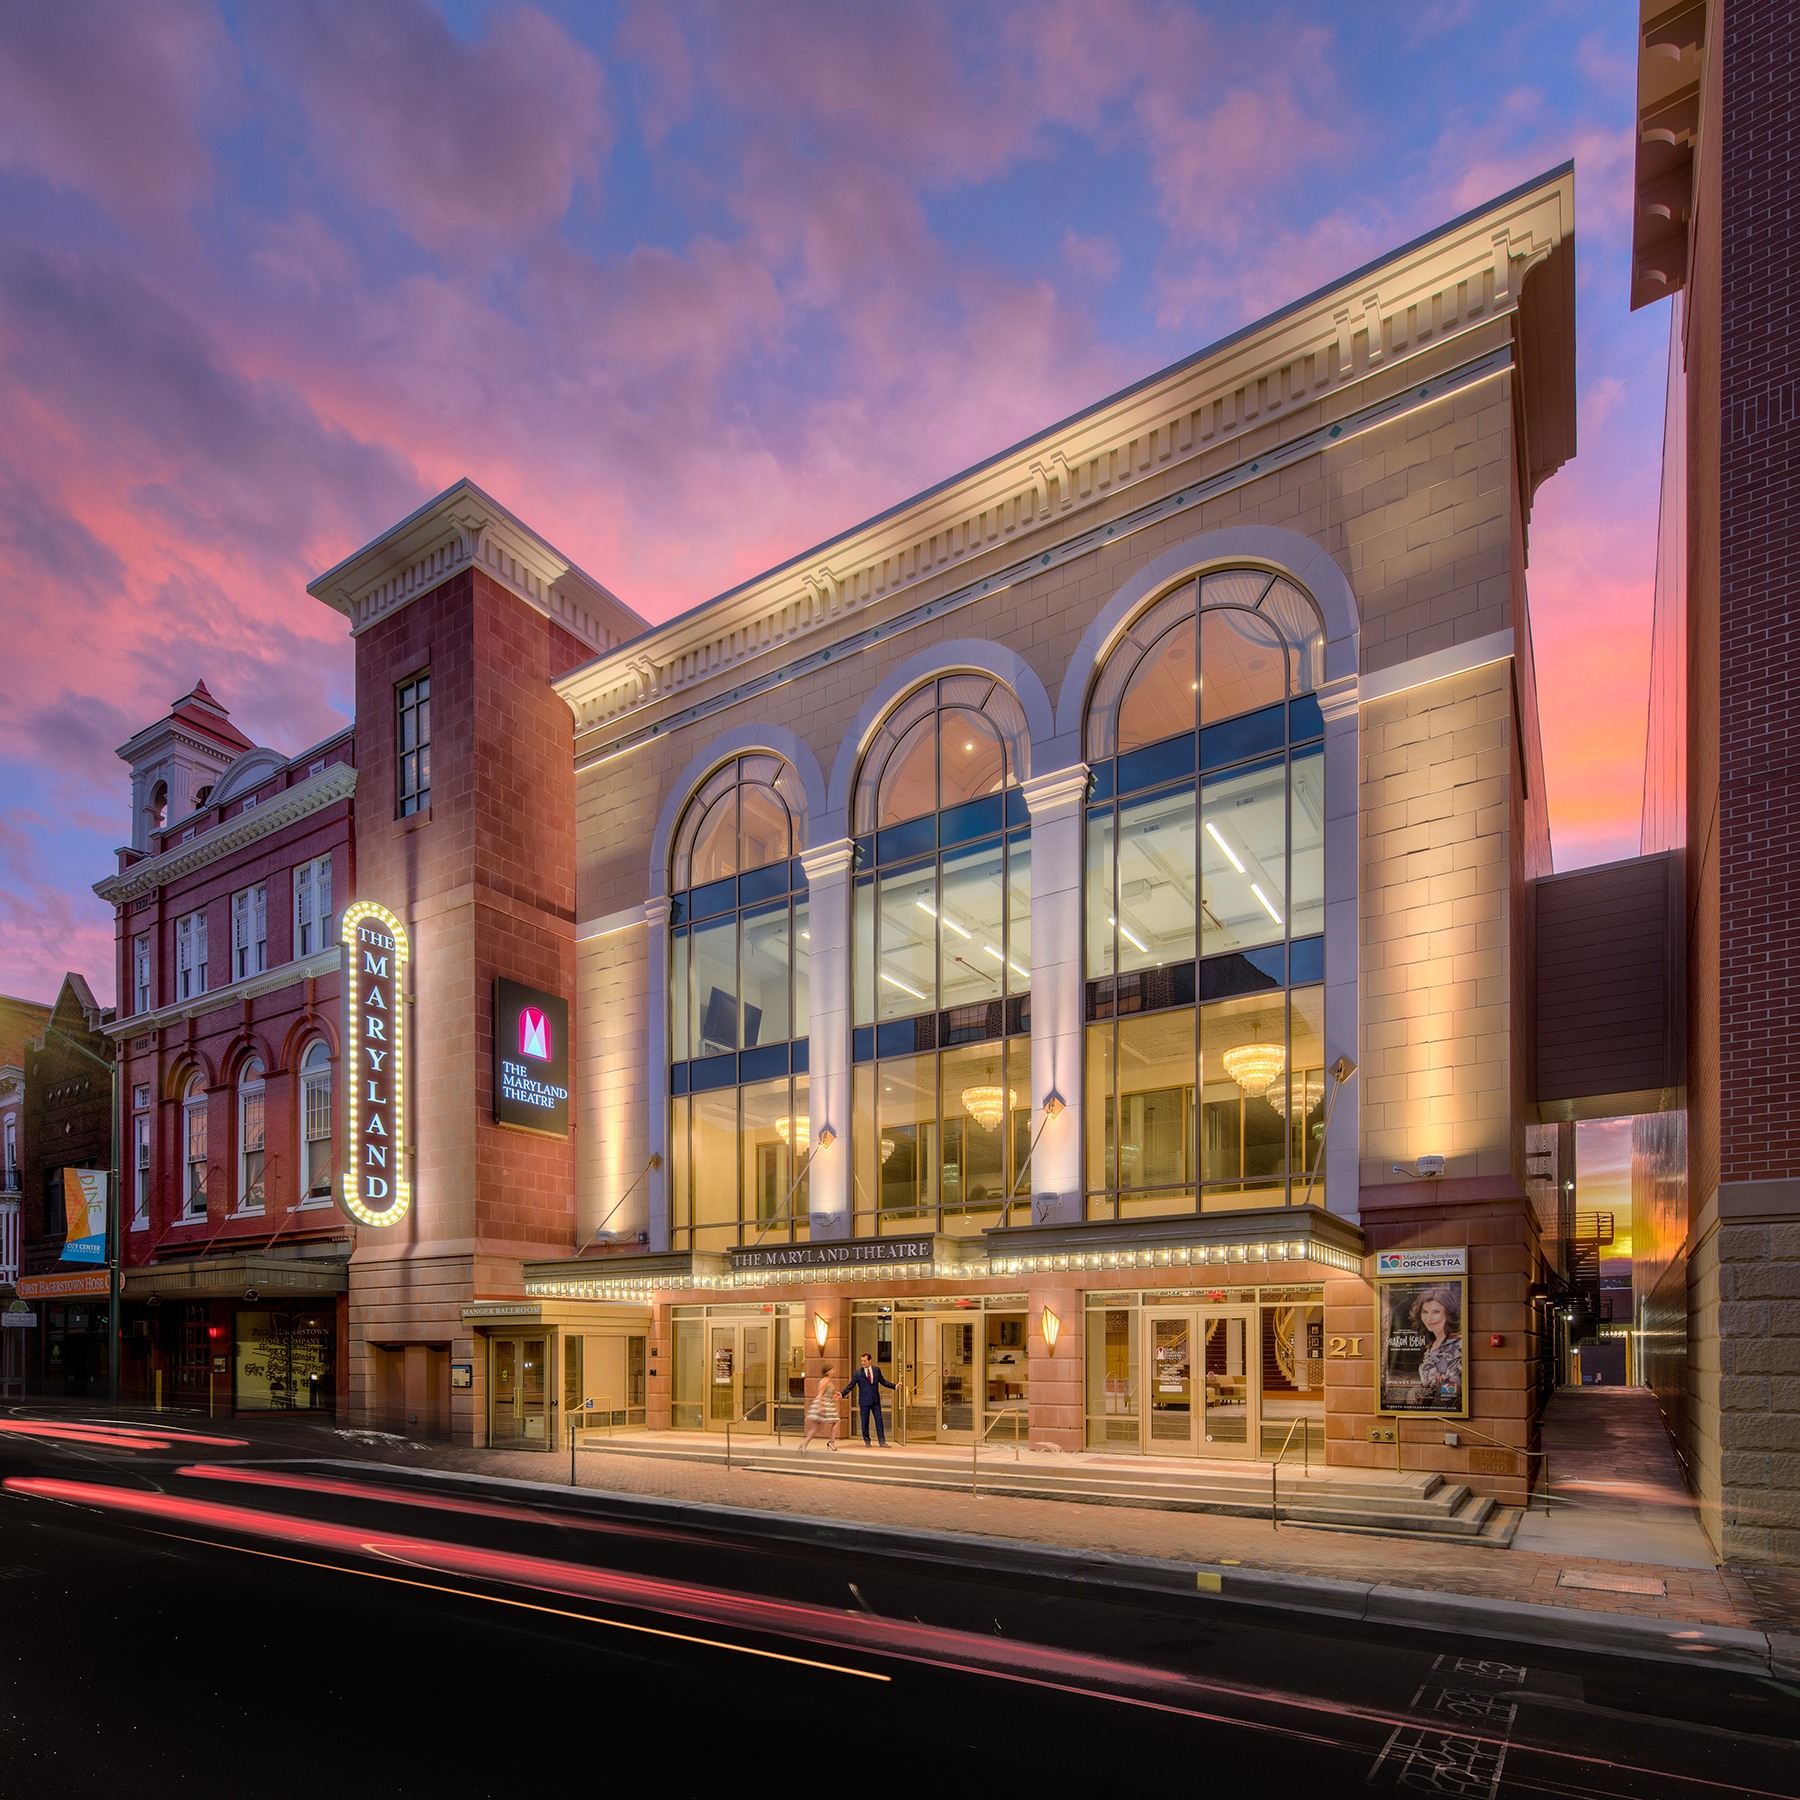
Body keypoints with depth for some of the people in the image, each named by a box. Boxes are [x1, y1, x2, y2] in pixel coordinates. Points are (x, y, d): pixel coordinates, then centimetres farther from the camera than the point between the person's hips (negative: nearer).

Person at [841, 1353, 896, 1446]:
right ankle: (867, 1441, 19)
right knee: (865, 1422, 4)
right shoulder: (858, 1373, -5)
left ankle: (882, 1441, 7)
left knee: (879, 1420, 0)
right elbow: (851, 1386, -3)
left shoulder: (876, 1370, 3)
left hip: (875, 1400, 2)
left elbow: (883, 1381, 12)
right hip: (864, 1401, -2)